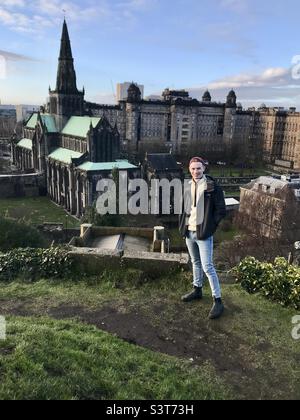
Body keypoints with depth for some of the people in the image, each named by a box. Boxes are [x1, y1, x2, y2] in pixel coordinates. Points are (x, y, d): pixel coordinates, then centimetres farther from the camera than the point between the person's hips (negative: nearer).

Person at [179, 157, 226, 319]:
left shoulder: (213, 187, -11)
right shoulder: (187, 187, 6)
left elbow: (221, 210, -9)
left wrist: (209, 227, -11)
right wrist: (182, 224, 7)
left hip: (203, 233, -6)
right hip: (189, 232, 6)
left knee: (207, 267, -6)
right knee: (195, 262, 20)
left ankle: (218, 301, 4)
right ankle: (197, 290, 37)